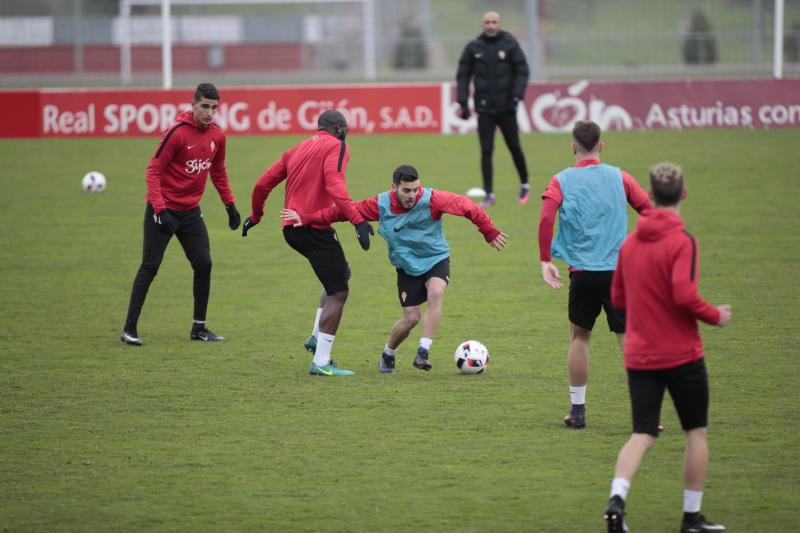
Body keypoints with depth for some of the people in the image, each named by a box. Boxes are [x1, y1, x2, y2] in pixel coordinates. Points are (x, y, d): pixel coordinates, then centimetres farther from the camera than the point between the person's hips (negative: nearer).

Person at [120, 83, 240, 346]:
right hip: (163, 210, -6)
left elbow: (218, 173, 17)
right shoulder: (177, 133, -18)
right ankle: (130, 328, 2)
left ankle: (199, 328, 12)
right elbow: (153, 171, -17)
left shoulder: (217, 136, 1)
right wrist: (160, 210, -25)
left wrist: (230, 205, 13)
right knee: (150, 267, -4)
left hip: (191, 211, 6)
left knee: (203, 264, 1)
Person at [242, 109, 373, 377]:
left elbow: (263, 184, 17)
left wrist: (256, 216, 33)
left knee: (342, 272, 26)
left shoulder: (297, 149, 19)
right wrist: (358, 220, -30)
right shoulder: (336, 146, -3)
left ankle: (318, 338, 17)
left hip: (291, 229, 9)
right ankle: (321, 362, -6)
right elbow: (334, 185, -21)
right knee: (338, 293, -3)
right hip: (315, 228, -9)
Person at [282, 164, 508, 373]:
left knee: (435, 294, -31)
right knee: (411, 318, -6)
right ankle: (387, 355, 24)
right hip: (407, 267, 1)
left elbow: (467, 207, -13)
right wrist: (305, 218, -11)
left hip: (436, 260, -1)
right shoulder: (380, 205, -17)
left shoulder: (432, 200, -23)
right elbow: (345, 210, -9)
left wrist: (490, 233, -5)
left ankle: (423, 353, -28)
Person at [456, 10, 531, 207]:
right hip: (484, 109, 1)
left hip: (506, 107, -1)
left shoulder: (510, 45, -3)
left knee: (514, 147, 6)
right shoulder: (473, 47, 1)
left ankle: (524, 185, 26)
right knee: (486, 151, -3)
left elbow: (522, 71, -4)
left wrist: (517, 95, -16)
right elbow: (463, 75, 5)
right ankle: (489, 195, 2)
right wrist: (463, 102, -3)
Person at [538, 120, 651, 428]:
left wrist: (545, 261, -5)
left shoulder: (561, 181, 3)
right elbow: (650, 211, 1)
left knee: (579, 336, 17)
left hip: (583, 272, 0)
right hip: (619, 271, 0)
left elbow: (546, 218, -11)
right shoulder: (618, 177, 6)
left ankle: (577, 411, 20)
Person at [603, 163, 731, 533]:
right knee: (696, 432, 11)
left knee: (642, 434, 4)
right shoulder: (682, 241, -13)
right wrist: (715, 316, -8)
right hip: (681, 354, -5)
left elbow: (618, 298, 12)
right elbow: (684, 294, -23)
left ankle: (617, 498, -21)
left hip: (639, 358, 5)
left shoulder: (629, 242, 6)